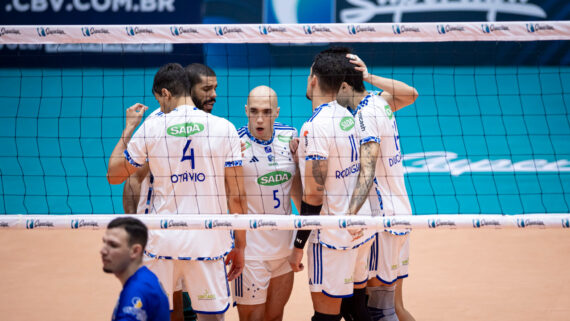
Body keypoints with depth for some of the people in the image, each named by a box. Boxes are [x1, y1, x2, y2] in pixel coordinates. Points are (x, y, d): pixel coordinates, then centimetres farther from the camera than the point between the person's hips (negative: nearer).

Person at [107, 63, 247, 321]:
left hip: (162, 242, 0)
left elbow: (113, 175, 11)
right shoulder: (224, 128, -1)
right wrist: (240, 246, 8)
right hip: (209, 242, 0)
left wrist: (129, 128, 22)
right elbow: (237, 195, -1)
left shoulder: (150, 128, -1)